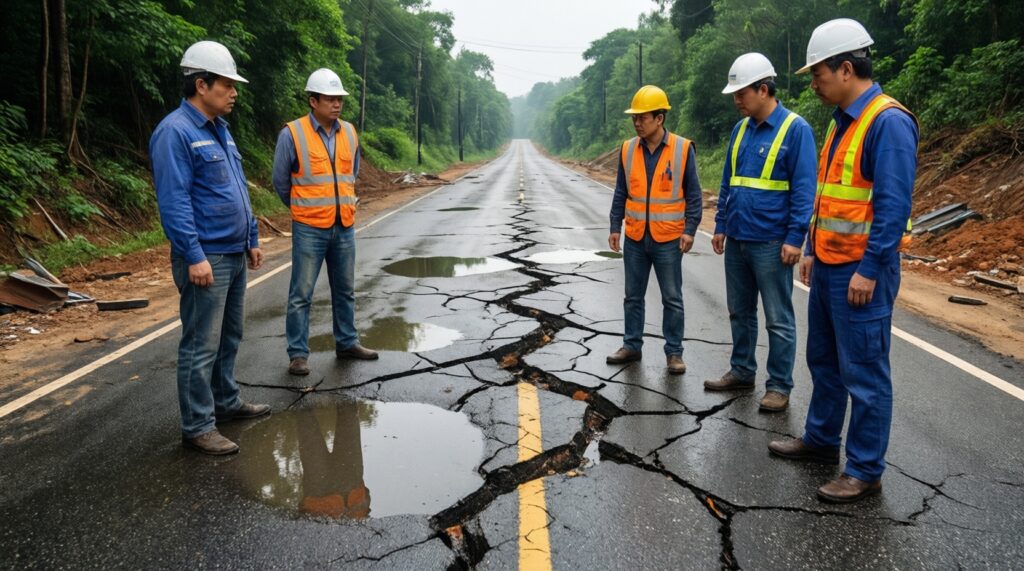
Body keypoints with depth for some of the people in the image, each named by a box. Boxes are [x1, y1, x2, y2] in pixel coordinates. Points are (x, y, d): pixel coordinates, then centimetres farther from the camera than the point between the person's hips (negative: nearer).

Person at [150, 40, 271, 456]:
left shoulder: (219, 129, 15)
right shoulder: (175, 132, -14)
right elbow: (174, 201, -19)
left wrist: (251, 239, 20)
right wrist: (194, 256, -22)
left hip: (234, 255, 9)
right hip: (205, 257, -9)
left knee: (229, 337, 18)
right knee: (201, 345, -2)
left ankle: (226, 402, 32)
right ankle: (197, 427, 7)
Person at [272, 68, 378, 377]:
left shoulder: (350, 133, 6)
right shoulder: (292, 134, -9)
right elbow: (281, 182, 0)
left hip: (345, 227, 5)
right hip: (309, 230, -5)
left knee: (345, 291, 15)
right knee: (301, 294, 1)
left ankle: (347, 343, 29)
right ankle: (298, 354, 11)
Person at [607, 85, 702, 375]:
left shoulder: (683, 149, -7)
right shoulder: (628, 149, 3)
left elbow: (693, 194, -4)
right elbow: (621, 193, 8)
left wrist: (689, 230, -11)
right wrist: (615, 227, 4)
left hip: (668, 239, -3)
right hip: (634, 237, 4)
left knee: (672, 298, 5)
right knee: (633, 296, 12)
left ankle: (674, 352, 16)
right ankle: (632, 345, 26)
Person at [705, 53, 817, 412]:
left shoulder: (795, 129, -9)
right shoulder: (741, 129, 11)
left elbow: (804, 189, -12)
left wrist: (795, 238, -16)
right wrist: (721, 226, 14)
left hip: (771, 243, -7)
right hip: (737, 240, 7)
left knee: (778, 320, 4)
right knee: (740, 312, 16)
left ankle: (779, 386, 14)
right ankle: (741, 372, 30)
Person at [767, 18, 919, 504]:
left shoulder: (888, 122, -15)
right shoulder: (841, 121, 13)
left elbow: (894, 205, -20)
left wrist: (868, 270, -20)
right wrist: (812, 250, 18)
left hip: (860, 271, -9)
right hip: (827, 266, 9)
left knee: (864, 373, 0)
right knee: (823, 360, 19)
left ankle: (865, 471, 12)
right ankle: (821, 439, 35)